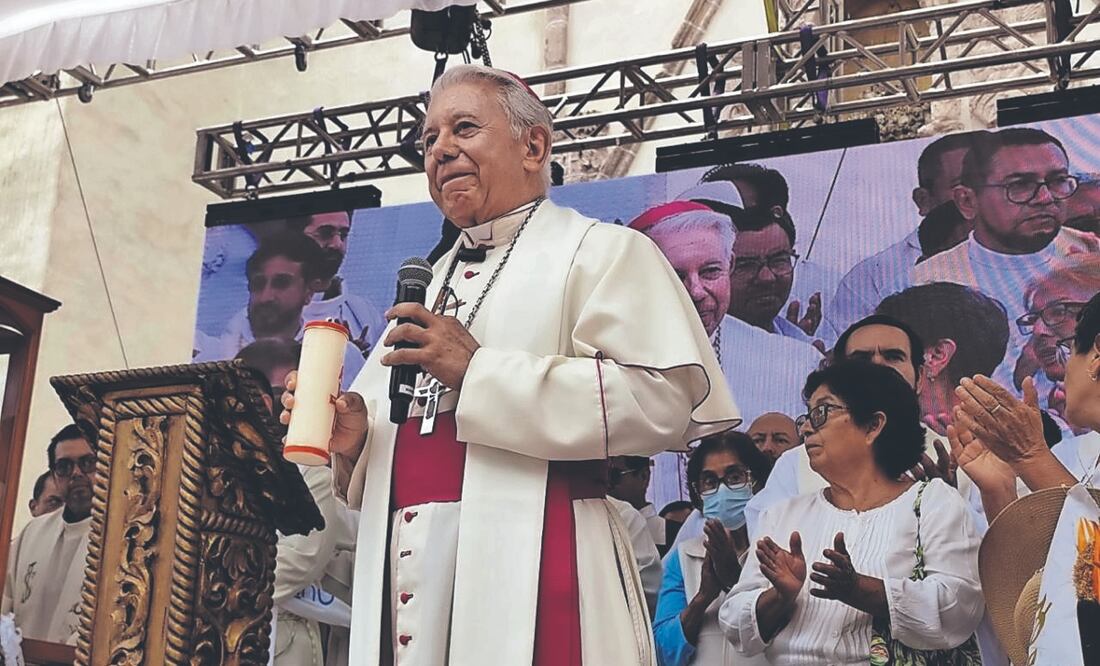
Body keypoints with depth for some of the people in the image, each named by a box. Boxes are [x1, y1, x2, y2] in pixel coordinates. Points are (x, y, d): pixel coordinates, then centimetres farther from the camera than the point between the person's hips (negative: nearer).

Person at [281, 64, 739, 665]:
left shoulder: (601, 251, 0)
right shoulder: (426, 287, 22)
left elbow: (663, 399, -17)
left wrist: (478, 371, -15)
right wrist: (353, 438, 1)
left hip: (524, 566, -6)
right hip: (405, 570, 7)